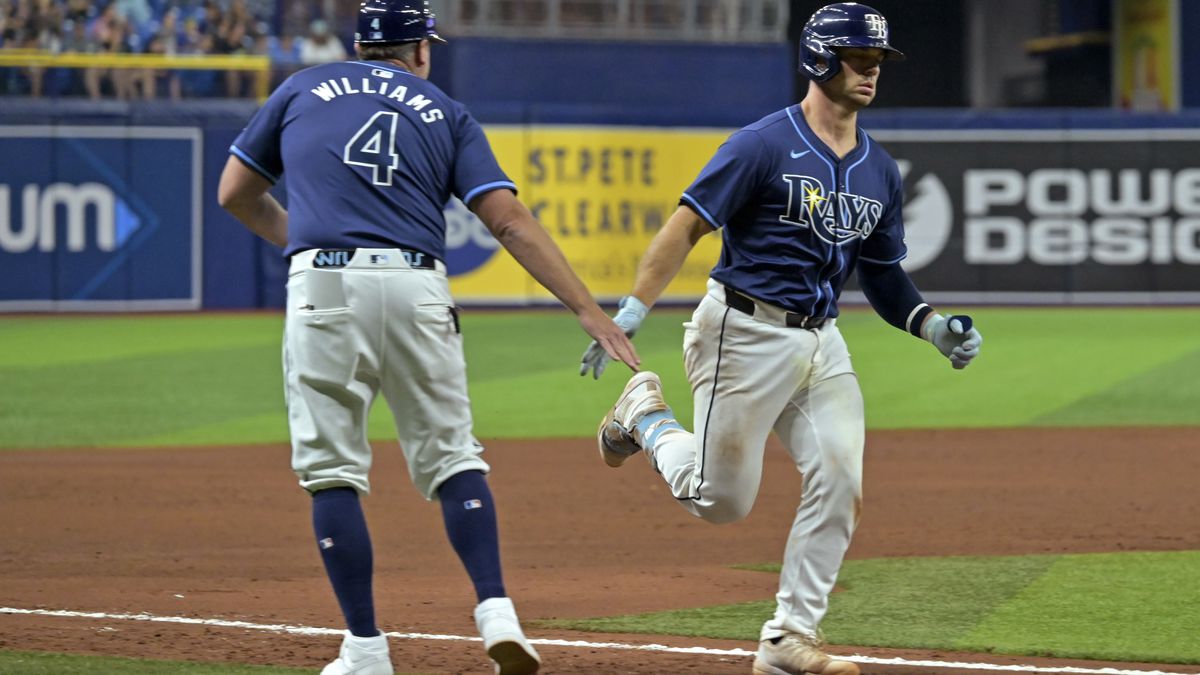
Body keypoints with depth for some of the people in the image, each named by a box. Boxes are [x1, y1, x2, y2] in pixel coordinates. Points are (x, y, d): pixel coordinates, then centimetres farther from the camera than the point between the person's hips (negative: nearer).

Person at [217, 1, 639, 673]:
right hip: (416, 290, 1)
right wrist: (589, 309, 3)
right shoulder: (447, 114, 17)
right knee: (451, 457, 10)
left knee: (332, 469, 5)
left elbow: (235, 194, 25)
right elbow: (511, 220, 6)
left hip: (323, 289, -1)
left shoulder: (304, 89, 19)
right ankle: (496, 610, -8)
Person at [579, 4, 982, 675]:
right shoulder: (765, 145, -11)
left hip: (822, 343, 6)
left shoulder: (881, 171, 10)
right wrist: (630, 314, -20)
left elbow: (883, 276, 18)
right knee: (723, 500, 0)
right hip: (745, 334, -6)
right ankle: (645, 413, 29)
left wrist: (933, 324, -1)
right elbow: (687, 227, -13)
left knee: (840, 484, -8)